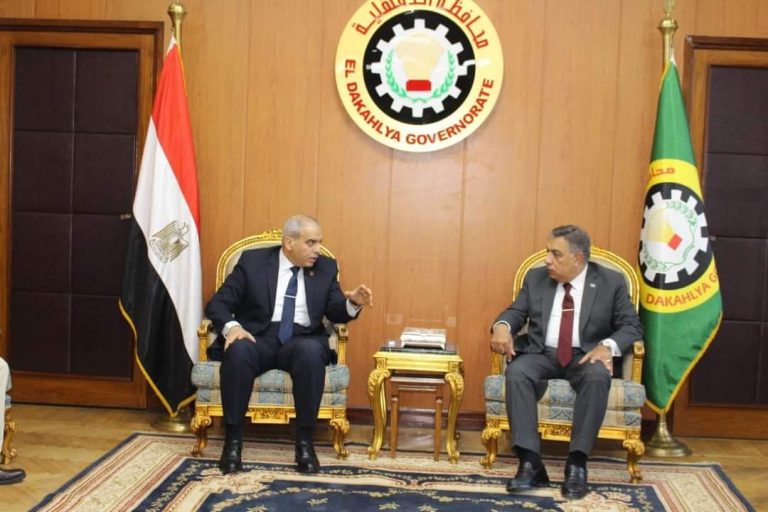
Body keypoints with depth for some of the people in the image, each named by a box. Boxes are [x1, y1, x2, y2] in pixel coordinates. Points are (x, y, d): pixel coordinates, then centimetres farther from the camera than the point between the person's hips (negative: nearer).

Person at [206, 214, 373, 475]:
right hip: (257, 338, -1)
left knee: (312, 351, -35)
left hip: (302, 341, 1)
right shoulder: (253, 260, 3)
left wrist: (353, 303, -16)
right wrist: (231, 326, -20)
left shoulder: (326, 267, 10)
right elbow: (217, 303, 2)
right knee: (238, 351, -35)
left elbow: (336, 313, 7)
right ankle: (233, 440, -23)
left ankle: (305, 442, -26)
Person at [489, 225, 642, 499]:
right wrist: (502, 326, -16)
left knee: (598, 377, -37)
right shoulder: (535, 277, 11)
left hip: (586, 356, -2)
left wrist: (608, 345, -20)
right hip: (542, 354, 2)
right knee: (516, 372, -31)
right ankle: (531, 463, -32)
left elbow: (632, 326, 1)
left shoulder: (611, 282, 3)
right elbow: (516, 312, 9)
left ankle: (577, 463, -29)